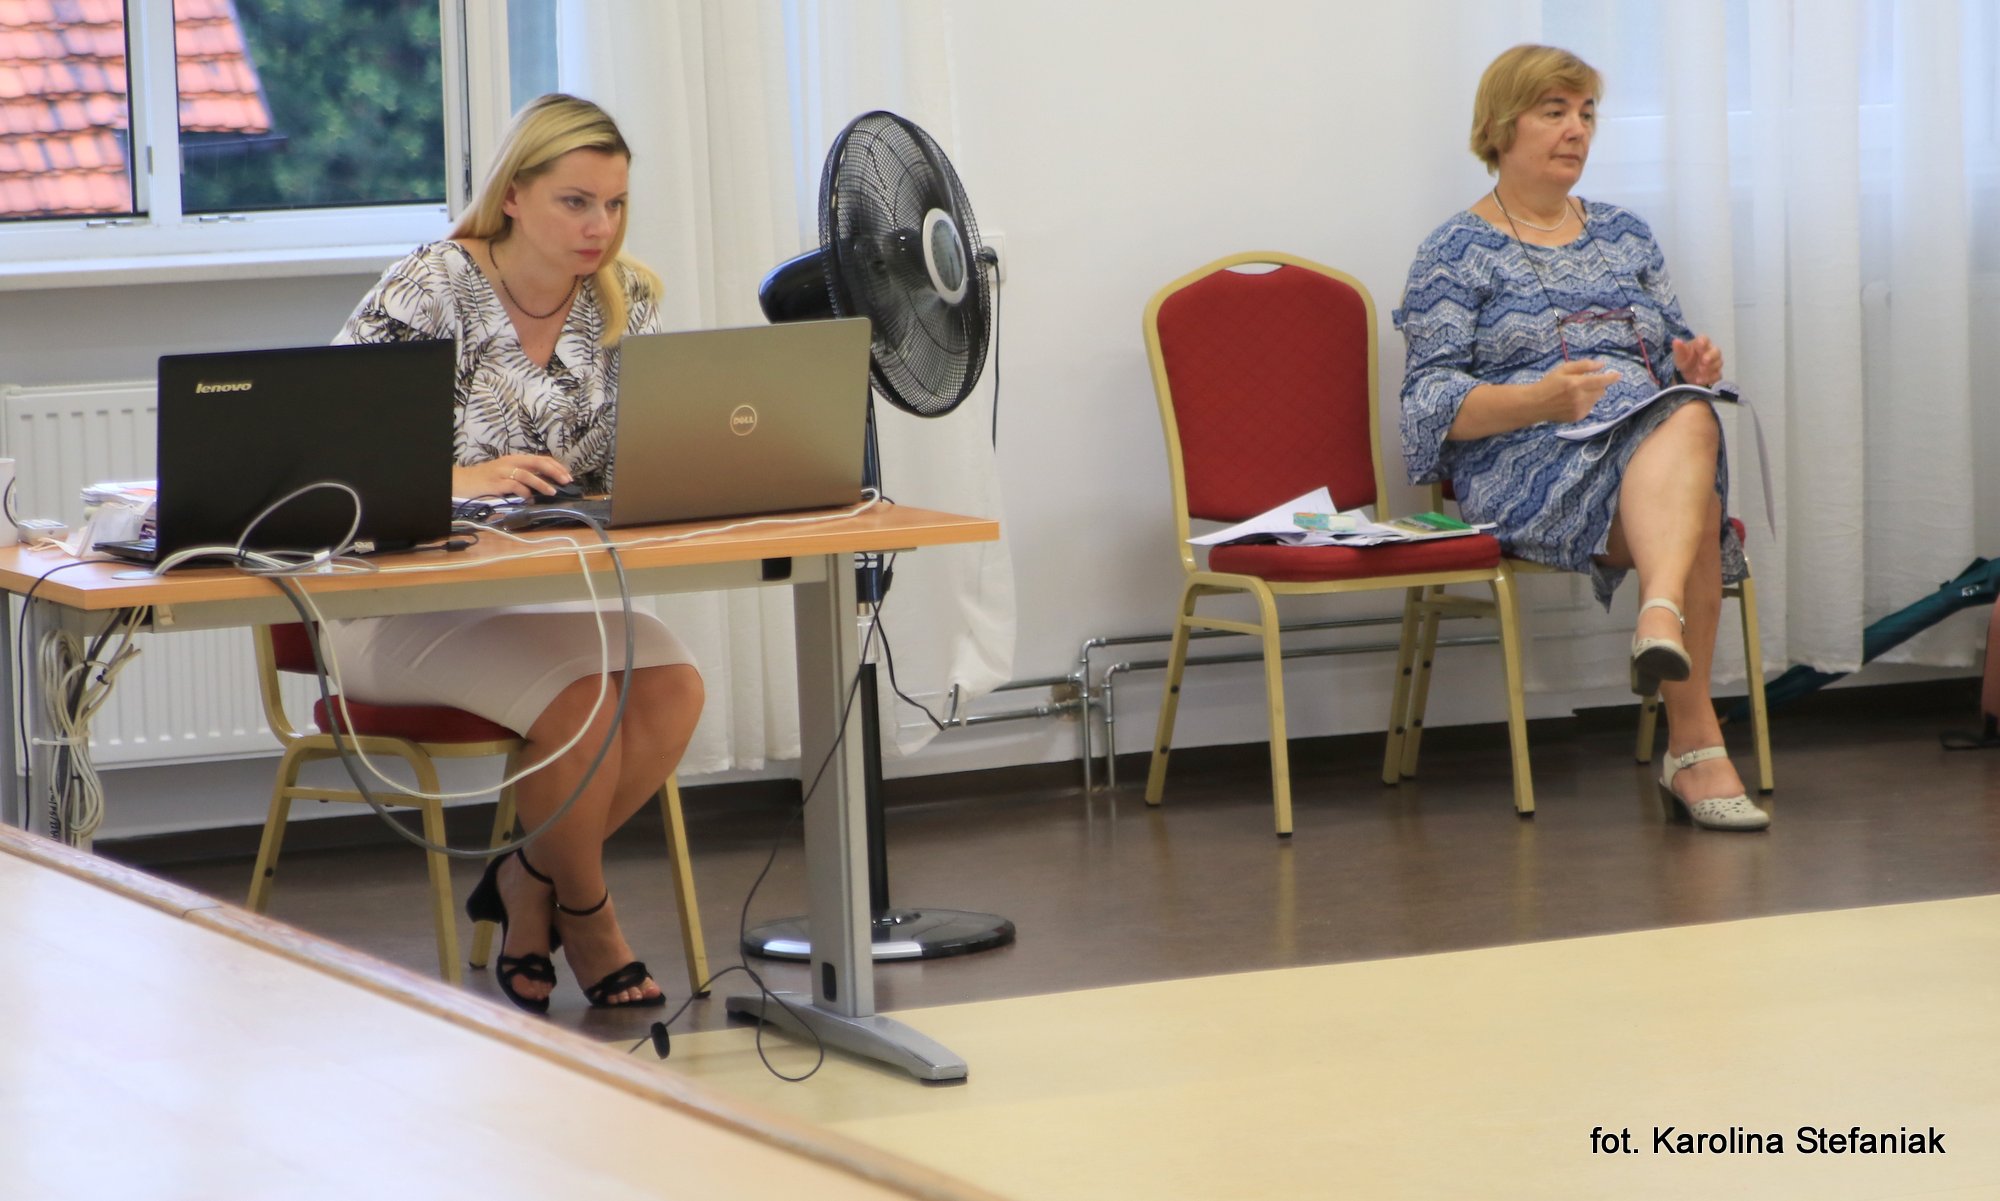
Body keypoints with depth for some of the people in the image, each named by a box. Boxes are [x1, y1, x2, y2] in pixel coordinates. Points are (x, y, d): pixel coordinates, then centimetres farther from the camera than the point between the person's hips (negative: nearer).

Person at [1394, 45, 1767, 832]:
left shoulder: (1625, 236, 25)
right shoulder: (1457, 252, 8)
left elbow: (1668, 361, 25)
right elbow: (1430, 401, -2)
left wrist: (1691, 368, -1)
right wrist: (1539, 399, -19)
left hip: (1659, 432, 5)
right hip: (1525, 469, -5)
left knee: (1690, 420, -35)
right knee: (1693, 504, -36)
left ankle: (1662, 617, -57)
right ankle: (1695, 749, -47)